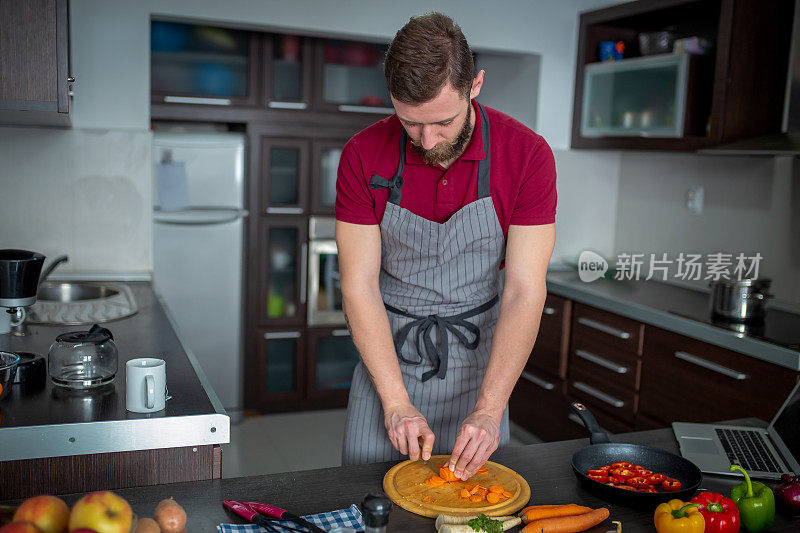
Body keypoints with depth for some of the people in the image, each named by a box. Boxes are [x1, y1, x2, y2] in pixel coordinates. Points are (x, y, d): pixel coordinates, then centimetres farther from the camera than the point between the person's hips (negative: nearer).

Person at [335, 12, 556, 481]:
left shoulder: (527, 156, -16)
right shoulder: (363, 156, -15)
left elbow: (525, 291, -18)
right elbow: (360, 286, -14)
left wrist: (489, 410, -25)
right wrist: (396, 403, -19)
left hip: (479, 355, 0)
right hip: (388, 352, 1)